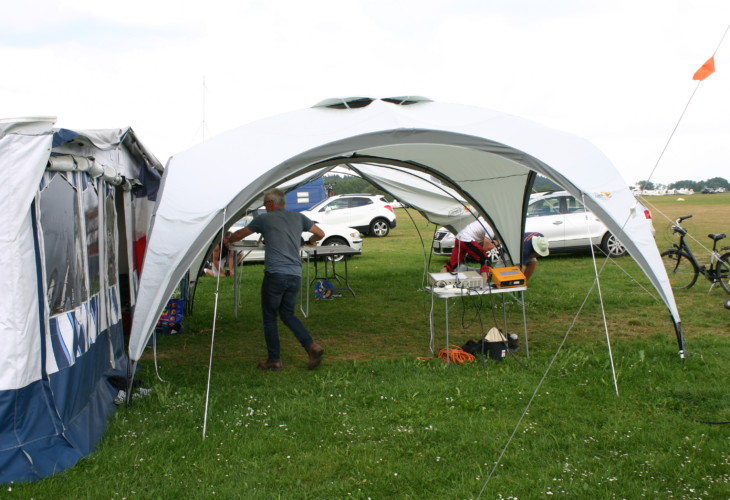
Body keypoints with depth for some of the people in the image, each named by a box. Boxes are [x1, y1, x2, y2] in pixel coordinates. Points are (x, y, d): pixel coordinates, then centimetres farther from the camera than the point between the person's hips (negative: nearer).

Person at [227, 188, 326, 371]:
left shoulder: (264, 219, 4)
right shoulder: (298, 217, 14)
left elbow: (239, 235, 17)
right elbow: (320, 233, 22)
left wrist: (228, 241, 38)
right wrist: (311, 241, 44)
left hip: (275, 275, -5)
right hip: (295, 275, 5)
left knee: (270, 317, 9)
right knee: (287, 314, 18)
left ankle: (274, 360, 12)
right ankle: (311, 346, 0)